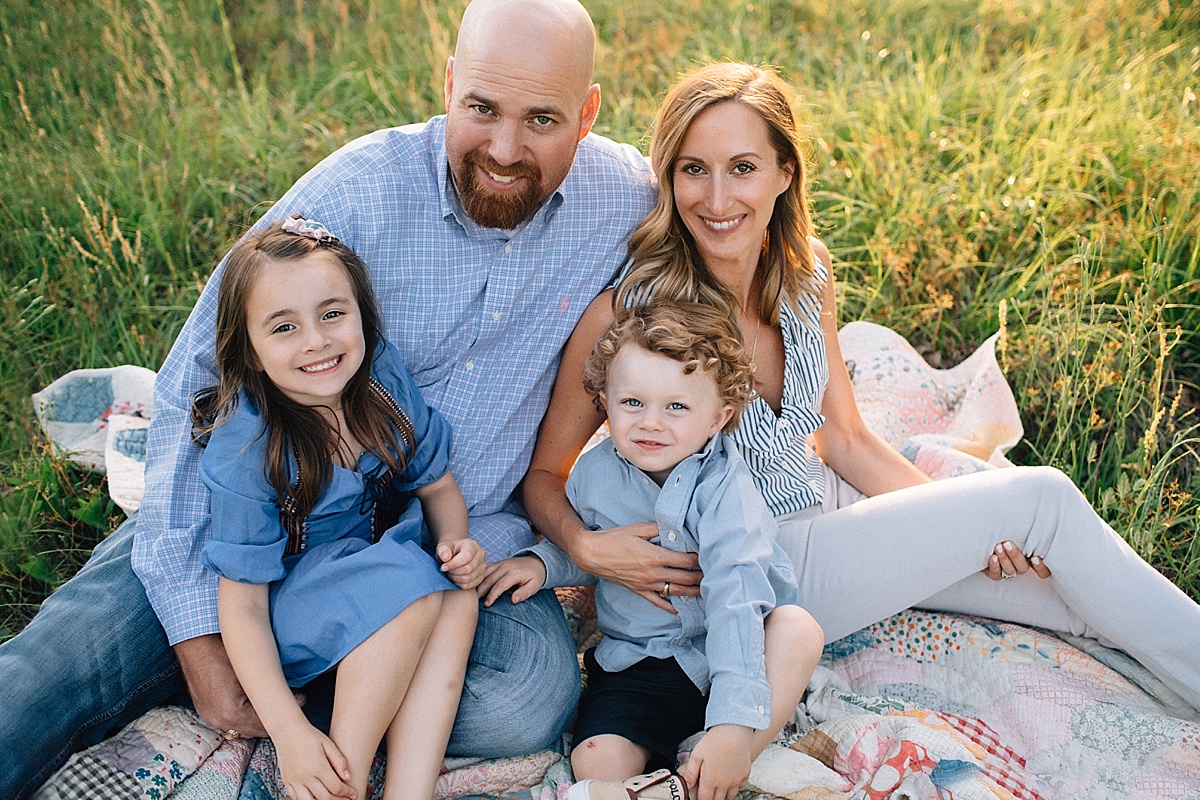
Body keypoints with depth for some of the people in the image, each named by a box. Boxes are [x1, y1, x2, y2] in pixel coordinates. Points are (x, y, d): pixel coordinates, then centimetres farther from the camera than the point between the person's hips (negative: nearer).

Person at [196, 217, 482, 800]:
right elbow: (242, 607, -22)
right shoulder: (244, 452, -26)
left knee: (458, 595, -23)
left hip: (373, 568, 5)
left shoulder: (383, 381, -13)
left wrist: (456, 544, -17)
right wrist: (289, 733, -29)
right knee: (411, 589, -30)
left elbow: (438, 486, 4)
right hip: (284, 610, -5)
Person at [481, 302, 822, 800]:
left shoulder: (724, 488, -18)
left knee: (798, 628, -33)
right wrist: (542, 562, -6)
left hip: (725, 650, -1)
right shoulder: (594, 473, -4)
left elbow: (735, 602, -29)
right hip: (635, 662, 2)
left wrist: (733, 723, -39)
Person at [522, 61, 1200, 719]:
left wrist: (965, 528, -6)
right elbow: (544, 473, -11)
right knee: (1040, 498, -11)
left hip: (831, 509, 6)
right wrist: (585, 544, -31)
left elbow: (846, 440, 4)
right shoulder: (630, 311, -22)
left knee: (1064, 586, -3)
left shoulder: (806, 275, -5)